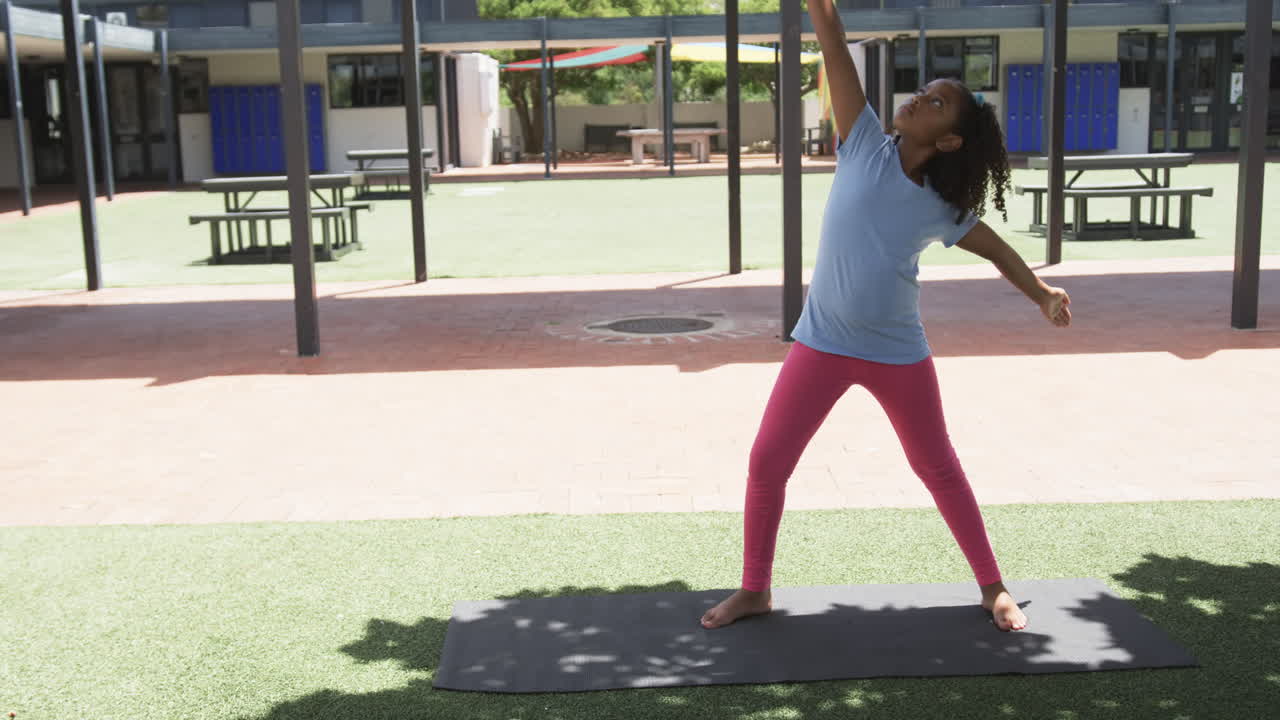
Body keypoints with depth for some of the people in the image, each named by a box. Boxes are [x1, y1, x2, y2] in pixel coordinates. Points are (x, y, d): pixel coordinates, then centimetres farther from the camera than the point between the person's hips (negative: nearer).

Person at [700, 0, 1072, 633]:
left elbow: (997, 250, 13)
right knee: (766, 463, 0)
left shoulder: (943, 207, -6)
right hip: (822, 344, 0)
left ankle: (993, 587, 30)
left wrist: (1044, 295, 8)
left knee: (939, 469, 13)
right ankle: (754, 590, 17)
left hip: (898, 354, 0)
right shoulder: (864, 146, -7)